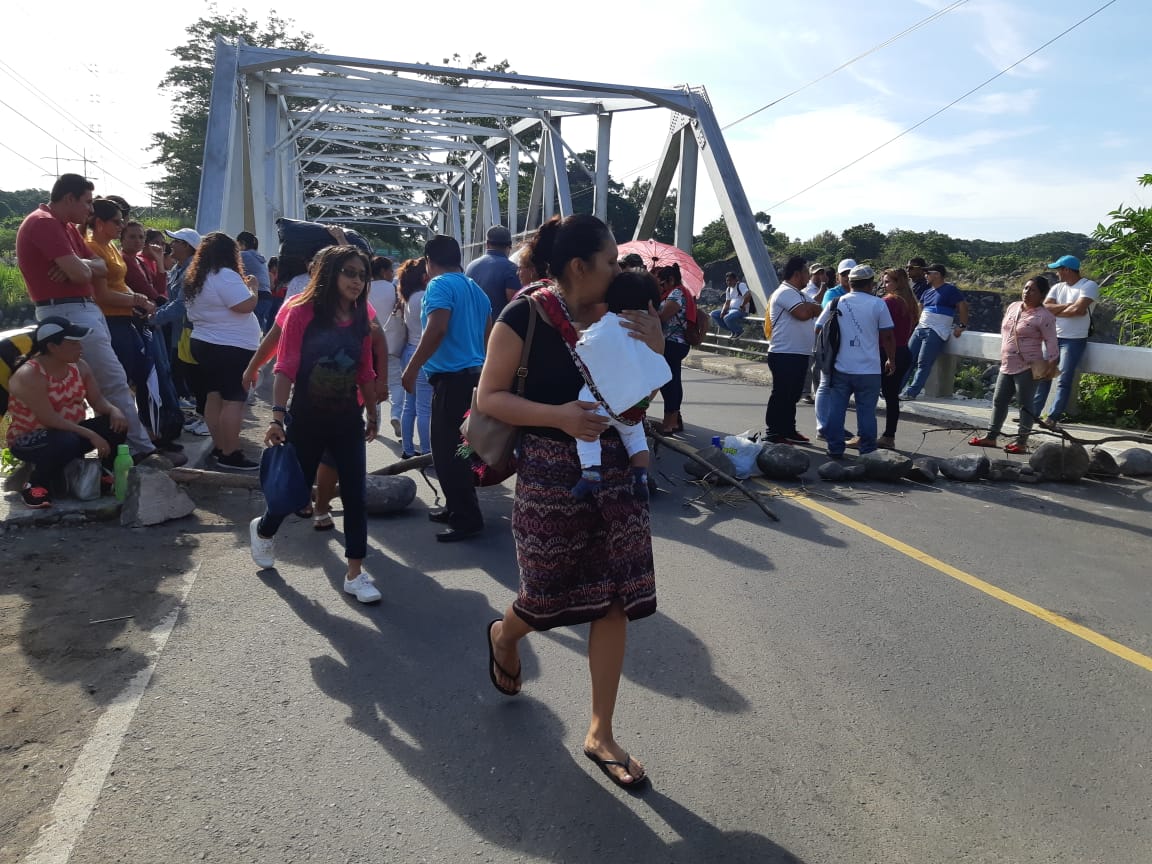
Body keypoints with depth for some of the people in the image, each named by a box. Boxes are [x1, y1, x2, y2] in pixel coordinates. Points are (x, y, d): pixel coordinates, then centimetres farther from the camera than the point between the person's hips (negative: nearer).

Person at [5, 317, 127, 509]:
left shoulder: (79, 366, -2)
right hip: (29, 440, -7)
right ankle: (35, 485, -13)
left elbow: (98, 400, -3)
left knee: (116, 423, -16)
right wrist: (90, 435, -34)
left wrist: (114, 410, -27)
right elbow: (50, 419, -30)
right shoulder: (28, 376, -24)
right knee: (66, 442, -40)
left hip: (71, 432, 7)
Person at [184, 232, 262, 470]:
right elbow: (246, 305, -24)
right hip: (231, 348, -10)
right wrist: (252, 287, -5)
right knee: (233, 401, -8)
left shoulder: (197, 278, 14)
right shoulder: (225, 275, -16)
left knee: (214, 397, 13)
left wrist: (242, 286, 21)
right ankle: (229, 454, -9)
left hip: (204, 344, 10)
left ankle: (219, 448, 20)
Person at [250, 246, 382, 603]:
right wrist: (277, 417, -18)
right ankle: (263, 529, 45)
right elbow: (285, 368, -13)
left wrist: (372, 414, 13)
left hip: (348, 420, 4)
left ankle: (355, 573, 10)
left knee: (355, 495, 0)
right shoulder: (303, 312, -11)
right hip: (307, 419, -3)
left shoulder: (361, 318, 3)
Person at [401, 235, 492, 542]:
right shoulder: (476, 289, 16)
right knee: (455, 447, 18)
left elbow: (436, 329, -24)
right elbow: (488, 334, 23)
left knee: (447, 451, -4)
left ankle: (467, 518, -1)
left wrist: (412, 368, -18)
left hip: (452, 378, -9)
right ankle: (456, 508, 26)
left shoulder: (440, 285, -10)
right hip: (475, 375, 9)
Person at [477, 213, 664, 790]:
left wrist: (655, 350, -8)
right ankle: (504, 635, 48)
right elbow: (488, 397, -11)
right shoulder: (525, 317, -12)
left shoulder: (618, 316, 4)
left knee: (614, 601, 5)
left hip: (613, 467, 5)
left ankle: (600, 734, 20)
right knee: (551, 596, 8)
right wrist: (557, 414, -25)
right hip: (550, 472, -5)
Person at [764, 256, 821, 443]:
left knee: (792, 395, 15)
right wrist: (813, 307, -6)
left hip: (799, 354, 10)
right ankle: (773, 433, 4)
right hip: (784, 355, -10)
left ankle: (788, 431, 24)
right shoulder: (786, 292, -13)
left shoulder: (800, 294, 19)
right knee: (781, 395, -4)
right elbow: (803, 313, -26)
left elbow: (817, 310, 16)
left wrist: (809, 307, -5)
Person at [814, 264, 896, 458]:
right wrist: (891, 360, 12)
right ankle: (868, 453, 11)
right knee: (866, 412, 6)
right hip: (868, 370, -2)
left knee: (836, 410, 8)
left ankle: (835, 450, 12)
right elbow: (887, 336, -2)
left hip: (840, 368, 2)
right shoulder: (877, 304, -4)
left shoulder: (835, 304, 3)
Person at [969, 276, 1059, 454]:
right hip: (1007, 366, 8)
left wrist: (1051, 363, -20)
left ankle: (1021, 441, 3)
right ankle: (991, 436, 20)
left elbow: (1051, 341, -13)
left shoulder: (1044, 316, -11)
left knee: (1025, 404, -2)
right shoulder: (1013, 307, 11)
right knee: (999, 401, 11)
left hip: (1027, 367, -8)